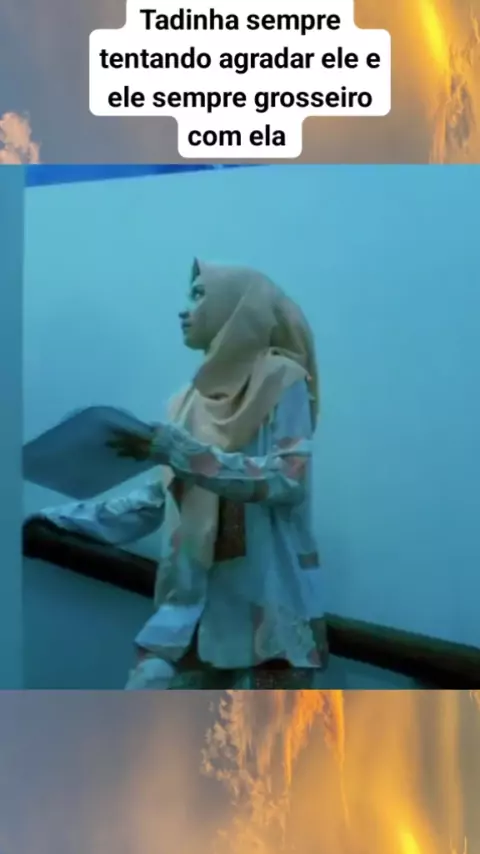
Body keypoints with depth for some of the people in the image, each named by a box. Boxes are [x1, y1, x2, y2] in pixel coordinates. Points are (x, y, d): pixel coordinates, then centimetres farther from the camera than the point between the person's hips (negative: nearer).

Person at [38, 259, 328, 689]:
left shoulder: (283, 382, -2)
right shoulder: (192, 400, 13)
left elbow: (286, 480, -16)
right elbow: (164, 497, 16)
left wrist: (179, 451, -19)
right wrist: (63, 520, 13)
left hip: (268, 601, -5)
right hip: (195, 598, 5)